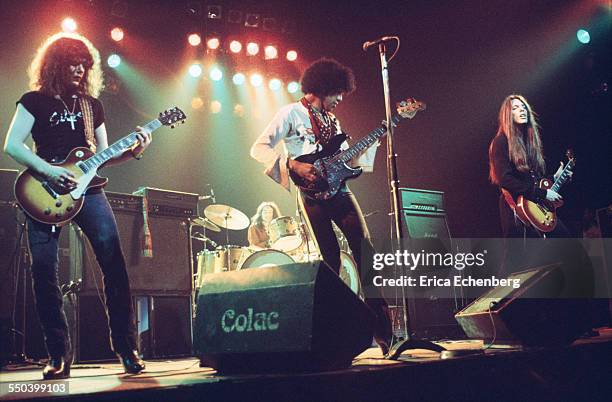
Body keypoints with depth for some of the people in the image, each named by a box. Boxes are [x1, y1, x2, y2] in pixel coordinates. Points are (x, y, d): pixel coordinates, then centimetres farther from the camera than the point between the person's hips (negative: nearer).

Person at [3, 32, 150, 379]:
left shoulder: (91, 105, 18)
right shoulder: (35, 100, 7)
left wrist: (133, 152, 0)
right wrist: (49, 172, -15)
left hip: (85, 188, 3)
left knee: (114, 262, -11)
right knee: (44, 271, -6)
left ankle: (127, 347, -5)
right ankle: (59, 355, 5)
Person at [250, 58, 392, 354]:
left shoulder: (331, 119, 23)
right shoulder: (292, 113, 1)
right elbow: (259, 148, -7)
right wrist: (293, 165, -19)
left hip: (339, 189, 6)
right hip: (312, 193, -6)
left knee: (365, 250, -5)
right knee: (330, 258, -8)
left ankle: (383, 331, -2)